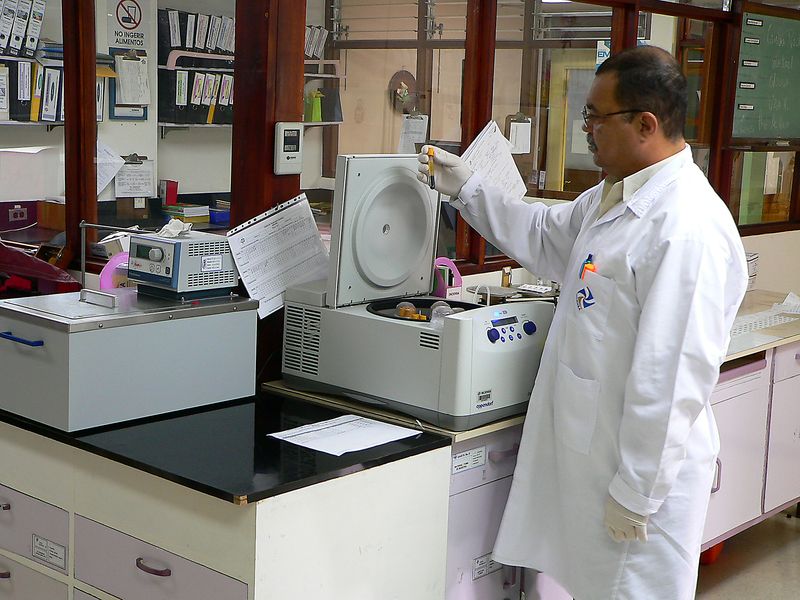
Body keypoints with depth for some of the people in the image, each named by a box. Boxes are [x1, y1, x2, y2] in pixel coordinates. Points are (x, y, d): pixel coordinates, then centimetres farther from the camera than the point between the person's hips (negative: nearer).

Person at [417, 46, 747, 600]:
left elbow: (674, 377, -26)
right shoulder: (612, 196, 7)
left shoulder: (688, 230, -25)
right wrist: (467, 189, 18)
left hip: (643, 470, -9)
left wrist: (636, 493, -21)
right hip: (589, 452, 9)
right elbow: (545, 236, 26)